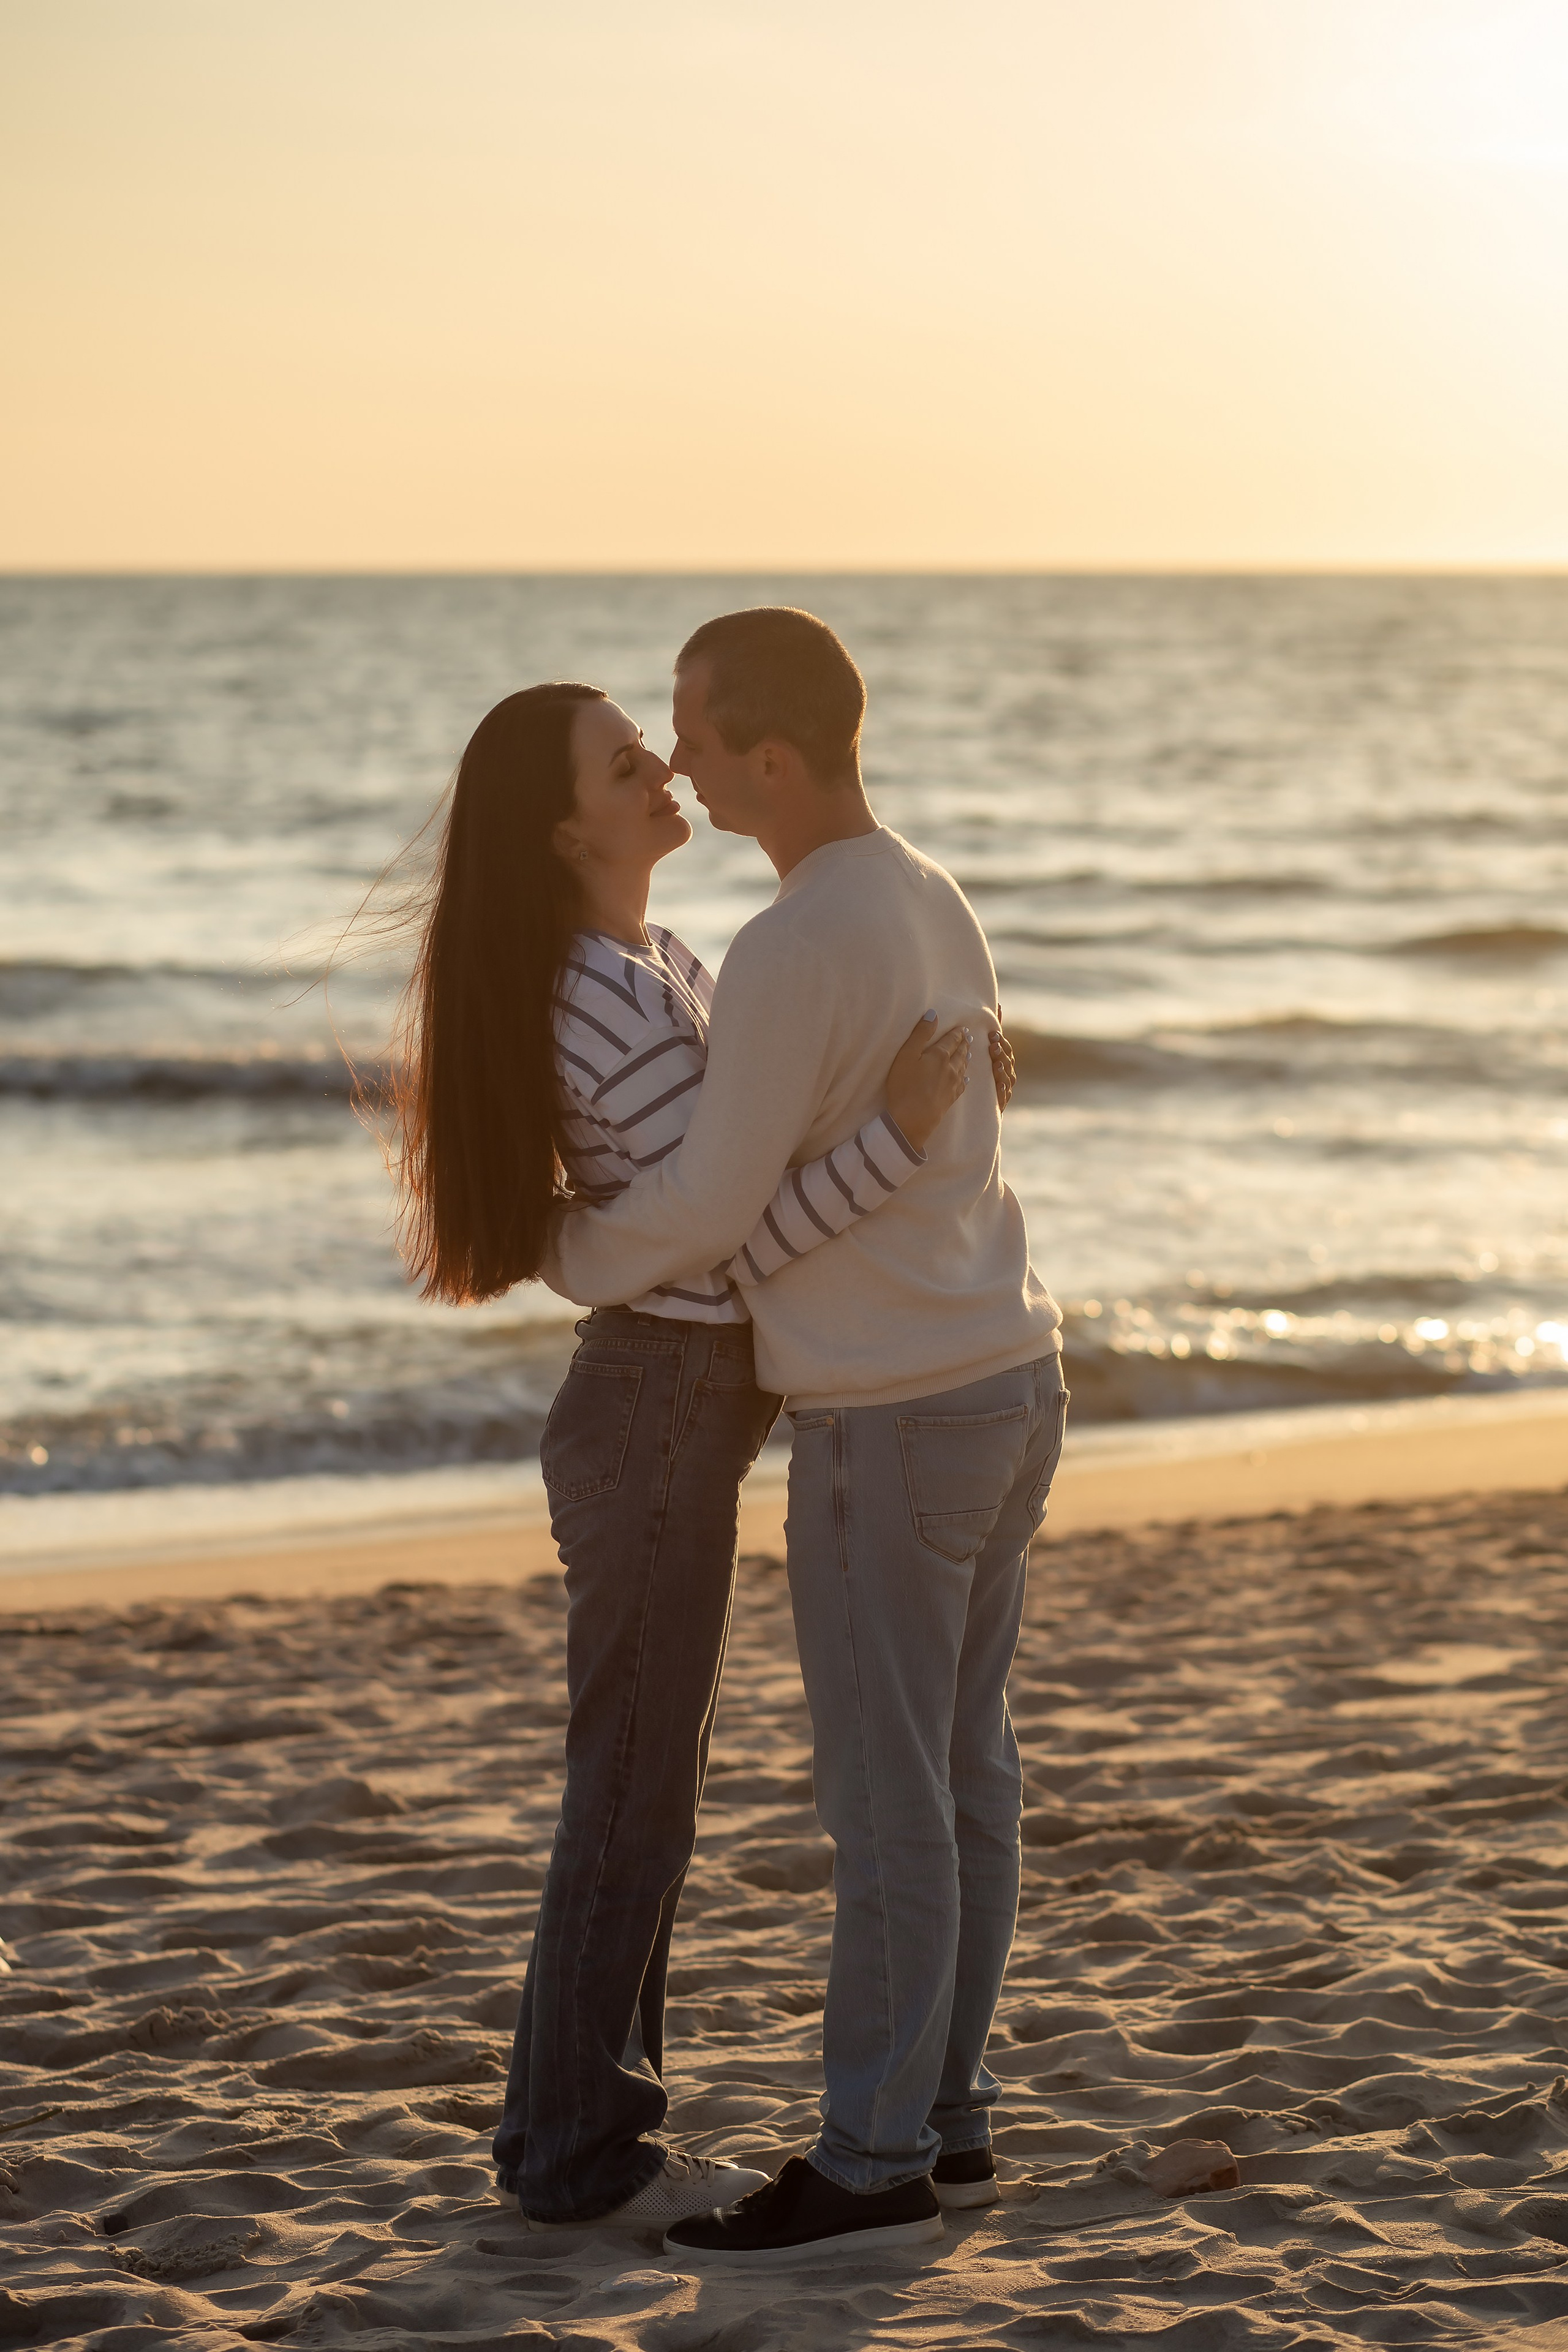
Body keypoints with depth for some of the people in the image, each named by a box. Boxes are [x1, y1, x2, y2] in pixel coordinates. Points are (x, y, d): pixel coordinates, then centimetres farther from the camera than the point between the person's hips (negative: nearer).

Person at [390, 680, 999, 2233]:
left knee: (644, 1791, 16)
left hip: (671, 1414, 10)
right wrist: (896, 1133, -29)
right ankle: (581, 2157, 10)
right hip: (658, 1417, -10)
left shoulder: (650, 969, 11)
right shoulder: (621, 1004, -21)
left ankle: (582, 2125, 25)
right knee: (633, 1799, 0)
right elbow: (726, 1244, -23)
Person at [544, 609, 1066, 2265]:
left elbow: (709, 1207, -17)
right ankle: (944, 2120, 21)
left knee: (888, 1798, -3)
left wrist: (571, 1257, 3)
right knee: (963, 1770, 13)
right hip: (1007, 1379, 9)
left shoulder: (793, 952, -20)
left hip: (892, 1423, -9)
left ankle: (871, 2165, 5)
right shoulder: (935, 904, 10)